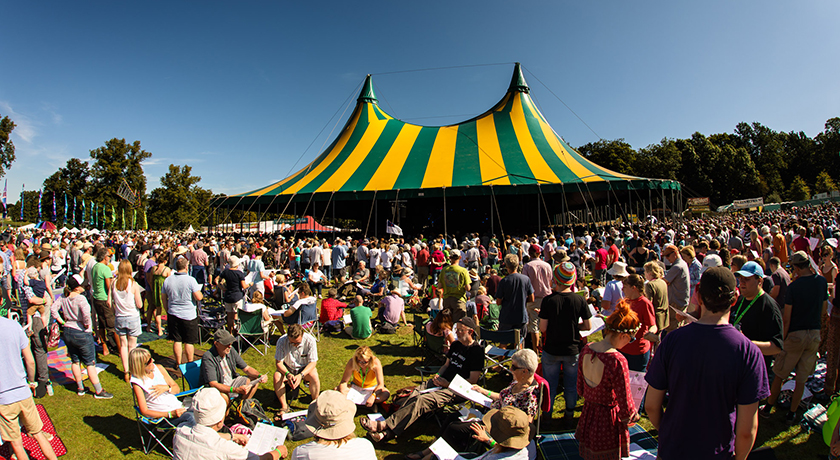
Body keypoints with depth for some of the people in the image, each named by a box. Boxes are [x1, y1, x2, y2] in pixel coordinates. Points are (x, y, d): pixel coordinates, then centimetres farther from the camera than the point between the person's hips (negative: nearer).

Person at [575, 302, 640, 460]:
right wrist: (632, 416, 2)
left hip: (588, 414, 6)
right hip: (609, 420, -6)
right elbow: (625, 404, -19)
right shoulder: (617, 360, -28)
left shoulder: (586, 349, -7)